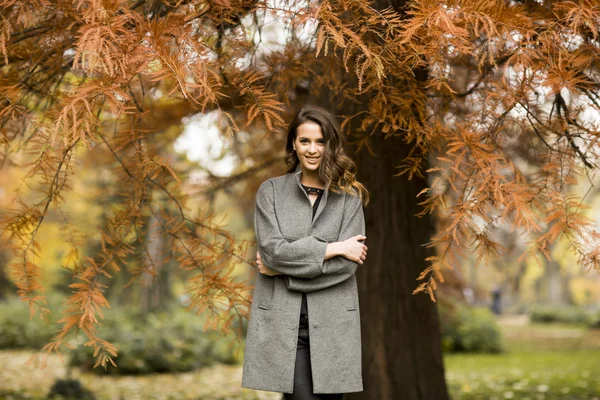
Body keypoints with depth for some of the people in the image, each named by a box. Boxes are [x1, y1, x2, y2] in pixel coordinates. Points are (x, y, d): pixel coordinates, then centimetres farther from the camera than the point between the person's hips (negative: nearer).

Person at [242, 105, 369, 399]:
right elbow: (272, 250, -7)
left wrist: (283, 268, -8)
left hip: (333, 323, 1)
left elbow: (348, 263, -5)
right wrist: (333, 248, -8)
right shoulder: (271, 191, 7)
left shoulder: (348, 196, 6)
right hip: (283, 323, -1)